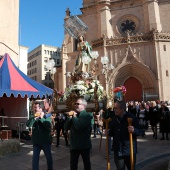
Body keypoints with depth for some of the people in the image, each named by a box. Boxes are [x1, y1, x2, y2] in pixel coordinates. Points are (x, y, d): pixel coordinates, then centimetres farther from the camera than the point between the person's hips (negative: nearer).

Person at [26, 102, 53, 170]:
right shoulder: (32, 116, 4)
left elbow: (48, 126, -20)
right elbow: (28, 125, -12)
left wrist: (41, 118, -21)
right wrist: (34, 118, -22)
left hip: (45, 141, -2)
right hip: (36, 141, 2)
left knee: (48, 157, 13)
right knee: (35, 157, 9)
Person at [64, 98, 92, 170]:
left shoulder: (87, 115, -12)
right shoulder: (74, 114, 9)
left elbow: (79, 126, -29)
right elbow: (66, 127, 4)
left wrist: (74, 117, -15)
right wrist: (70, 117, -8)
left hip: (84, 144, -6)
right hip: (74, 144, 6)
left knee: (86, 162, 12)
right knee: (73, 163, 14)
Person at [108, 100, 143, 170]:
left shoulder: (132, 117, -11)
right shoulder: (114, 118, 3)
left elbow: (141, 131, -12)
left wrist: (134, 130, -31)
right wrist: (108, 132, -7)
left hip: (129, 151, -3)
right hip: (118, 151, 4)